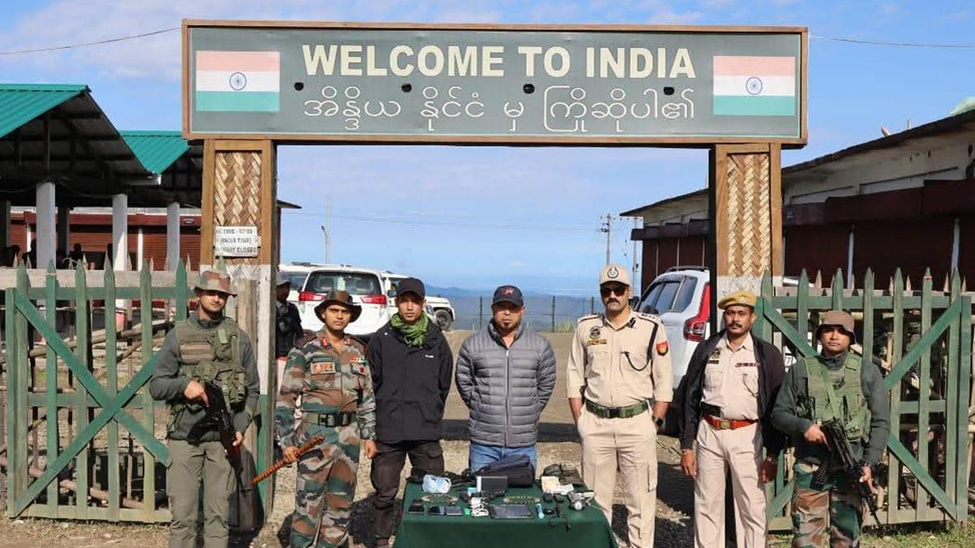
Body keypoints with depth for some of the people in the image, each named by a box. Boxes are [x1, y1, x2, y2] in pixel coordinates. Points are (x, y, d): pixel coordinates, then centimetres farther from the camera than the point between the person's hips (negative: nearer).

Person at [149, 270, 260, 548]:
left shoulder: (238, 337, 5)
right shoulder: (178, 335, 3)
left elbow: (252, 389, 9)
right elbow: (156, 386, 3)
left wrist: (241, 427, -3)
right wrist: (183, 384, -17)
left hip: (223, 439, 1)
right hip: (184, 438, -1)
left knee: (219, 514, 8)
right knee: (182, 515, 2)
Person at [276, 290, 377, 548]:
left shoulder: (358, 351, 9)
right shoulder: (305, 350, -5)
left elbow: (367, 397, 14)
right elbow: (286, 398, -6)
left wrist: (369, 435, 10)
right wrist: (287, 440, -10)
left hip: (349, 435, 5)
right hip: (315, 433, -5)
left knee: (341, 503, 12)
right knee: (308, 503, -2)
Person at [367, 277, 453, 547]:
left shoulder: (436, 340, 3)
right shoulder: (381, 339, 0)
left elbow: (444, 385, 11)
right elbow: (373, 383, 5)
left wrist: (431, 415, 10)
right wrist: (382, 416, 4)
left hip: (427, 433, 1)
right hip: (388, 432, 0)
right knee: (385, 492, 9)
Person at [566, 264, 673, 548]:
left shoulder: (651, 327, -1)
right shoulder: (586, 327, 6)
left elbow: (664, 382, 2)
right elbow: (574, 377, 10)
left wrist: (653, 423, -3)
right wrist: (580, 421, 4)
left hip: (637, 421, -2)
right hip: (595, 422, 2)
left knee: (641, 497, 3)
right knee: (594, 497, 10)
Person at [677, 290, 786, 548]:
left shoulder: (767, 354, 1)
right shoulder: (706, 350, 6)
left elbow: (777, 407, 1)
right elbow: (689, 398, 7)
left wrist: (773, 455, -3)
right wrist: (686, 447, 4)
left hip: (747, 437, -2)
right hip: (709, 434, 2)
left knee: (752, 507, 1)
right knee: (707, 505, 8)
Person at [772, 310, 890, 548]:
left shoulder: (868, 372, 6)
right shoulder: (801, 370, 5)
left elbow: (881, 422, 3)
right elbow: (779, 413, 6)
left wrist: (869, 463, -8)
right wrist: (803, 426, -14)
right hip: (810, 468, 0)